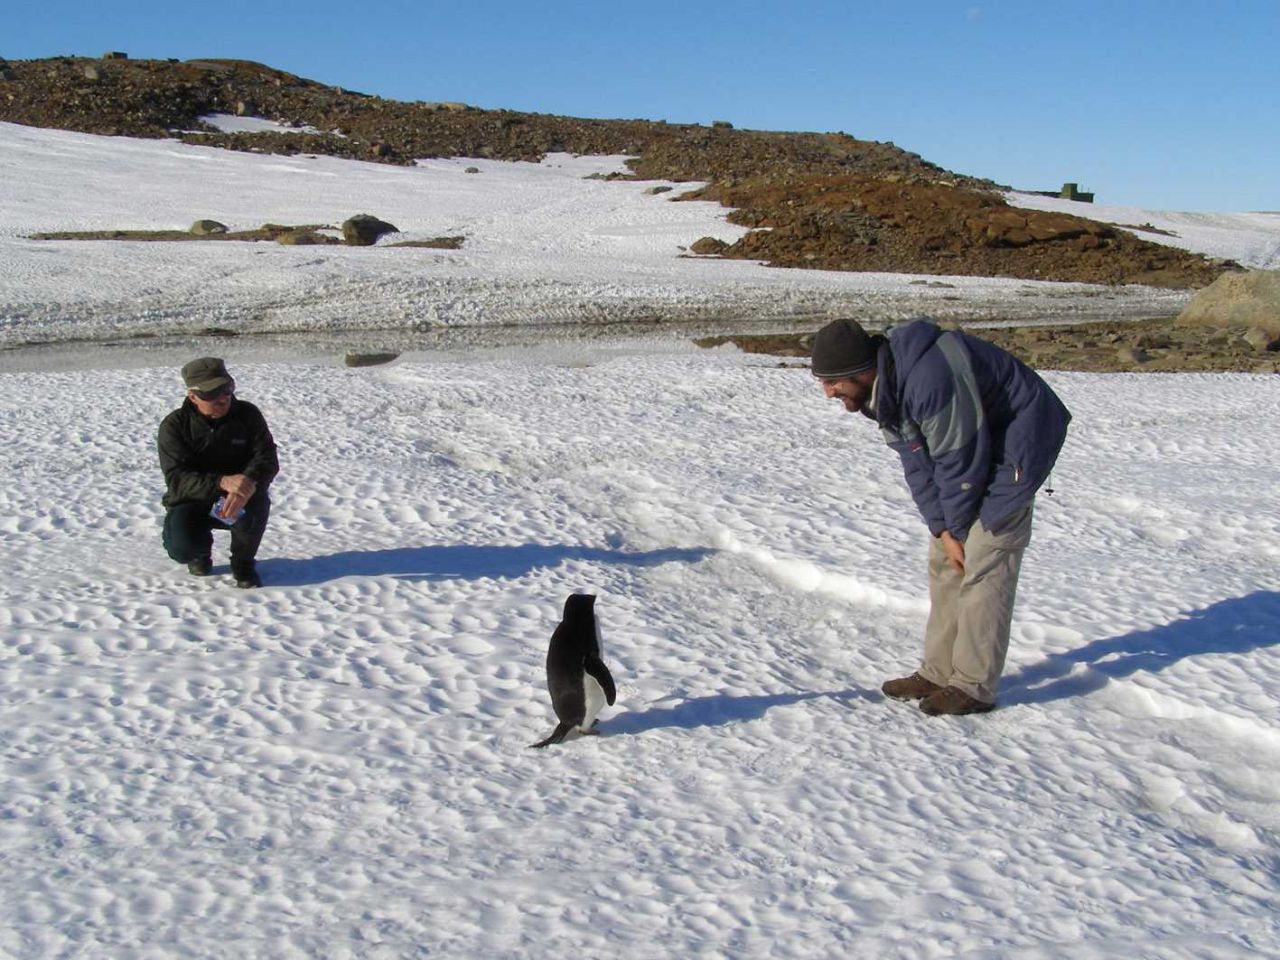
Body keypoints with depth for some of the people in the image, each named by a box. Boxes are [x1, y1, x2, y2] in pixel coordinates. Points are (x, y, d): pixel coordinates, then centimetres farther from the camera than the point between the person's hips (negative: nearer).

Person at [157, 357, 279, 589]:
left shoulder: (248, 414, -7)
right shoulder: (174, 426, -13)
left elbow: (267, 459, -16)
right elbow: (176, 480, -23)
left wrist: (248, 482, -40)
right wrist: (222, 482, -42)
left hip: (236, 500, 1)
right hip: (191, 502, -1)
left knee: (257, 502, -34)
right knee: (182, 546, -29)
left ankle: (243, 562, -4)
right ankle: (201, 550, 13)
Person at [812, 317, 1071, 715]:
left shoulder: (929, 380, -34)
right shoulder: (882, 390, -4)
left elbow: (961, 463, -25)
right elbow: (918, 463, 0)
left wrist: (955, 529, -11)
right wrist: (942, 530, -6)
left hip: (1015, 441, -9)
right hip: (967, 450, 9)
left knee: (982, 565, -11)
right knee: (944, 563, 8)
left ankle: (974, 686, -2)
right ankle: (938, 673, 16)